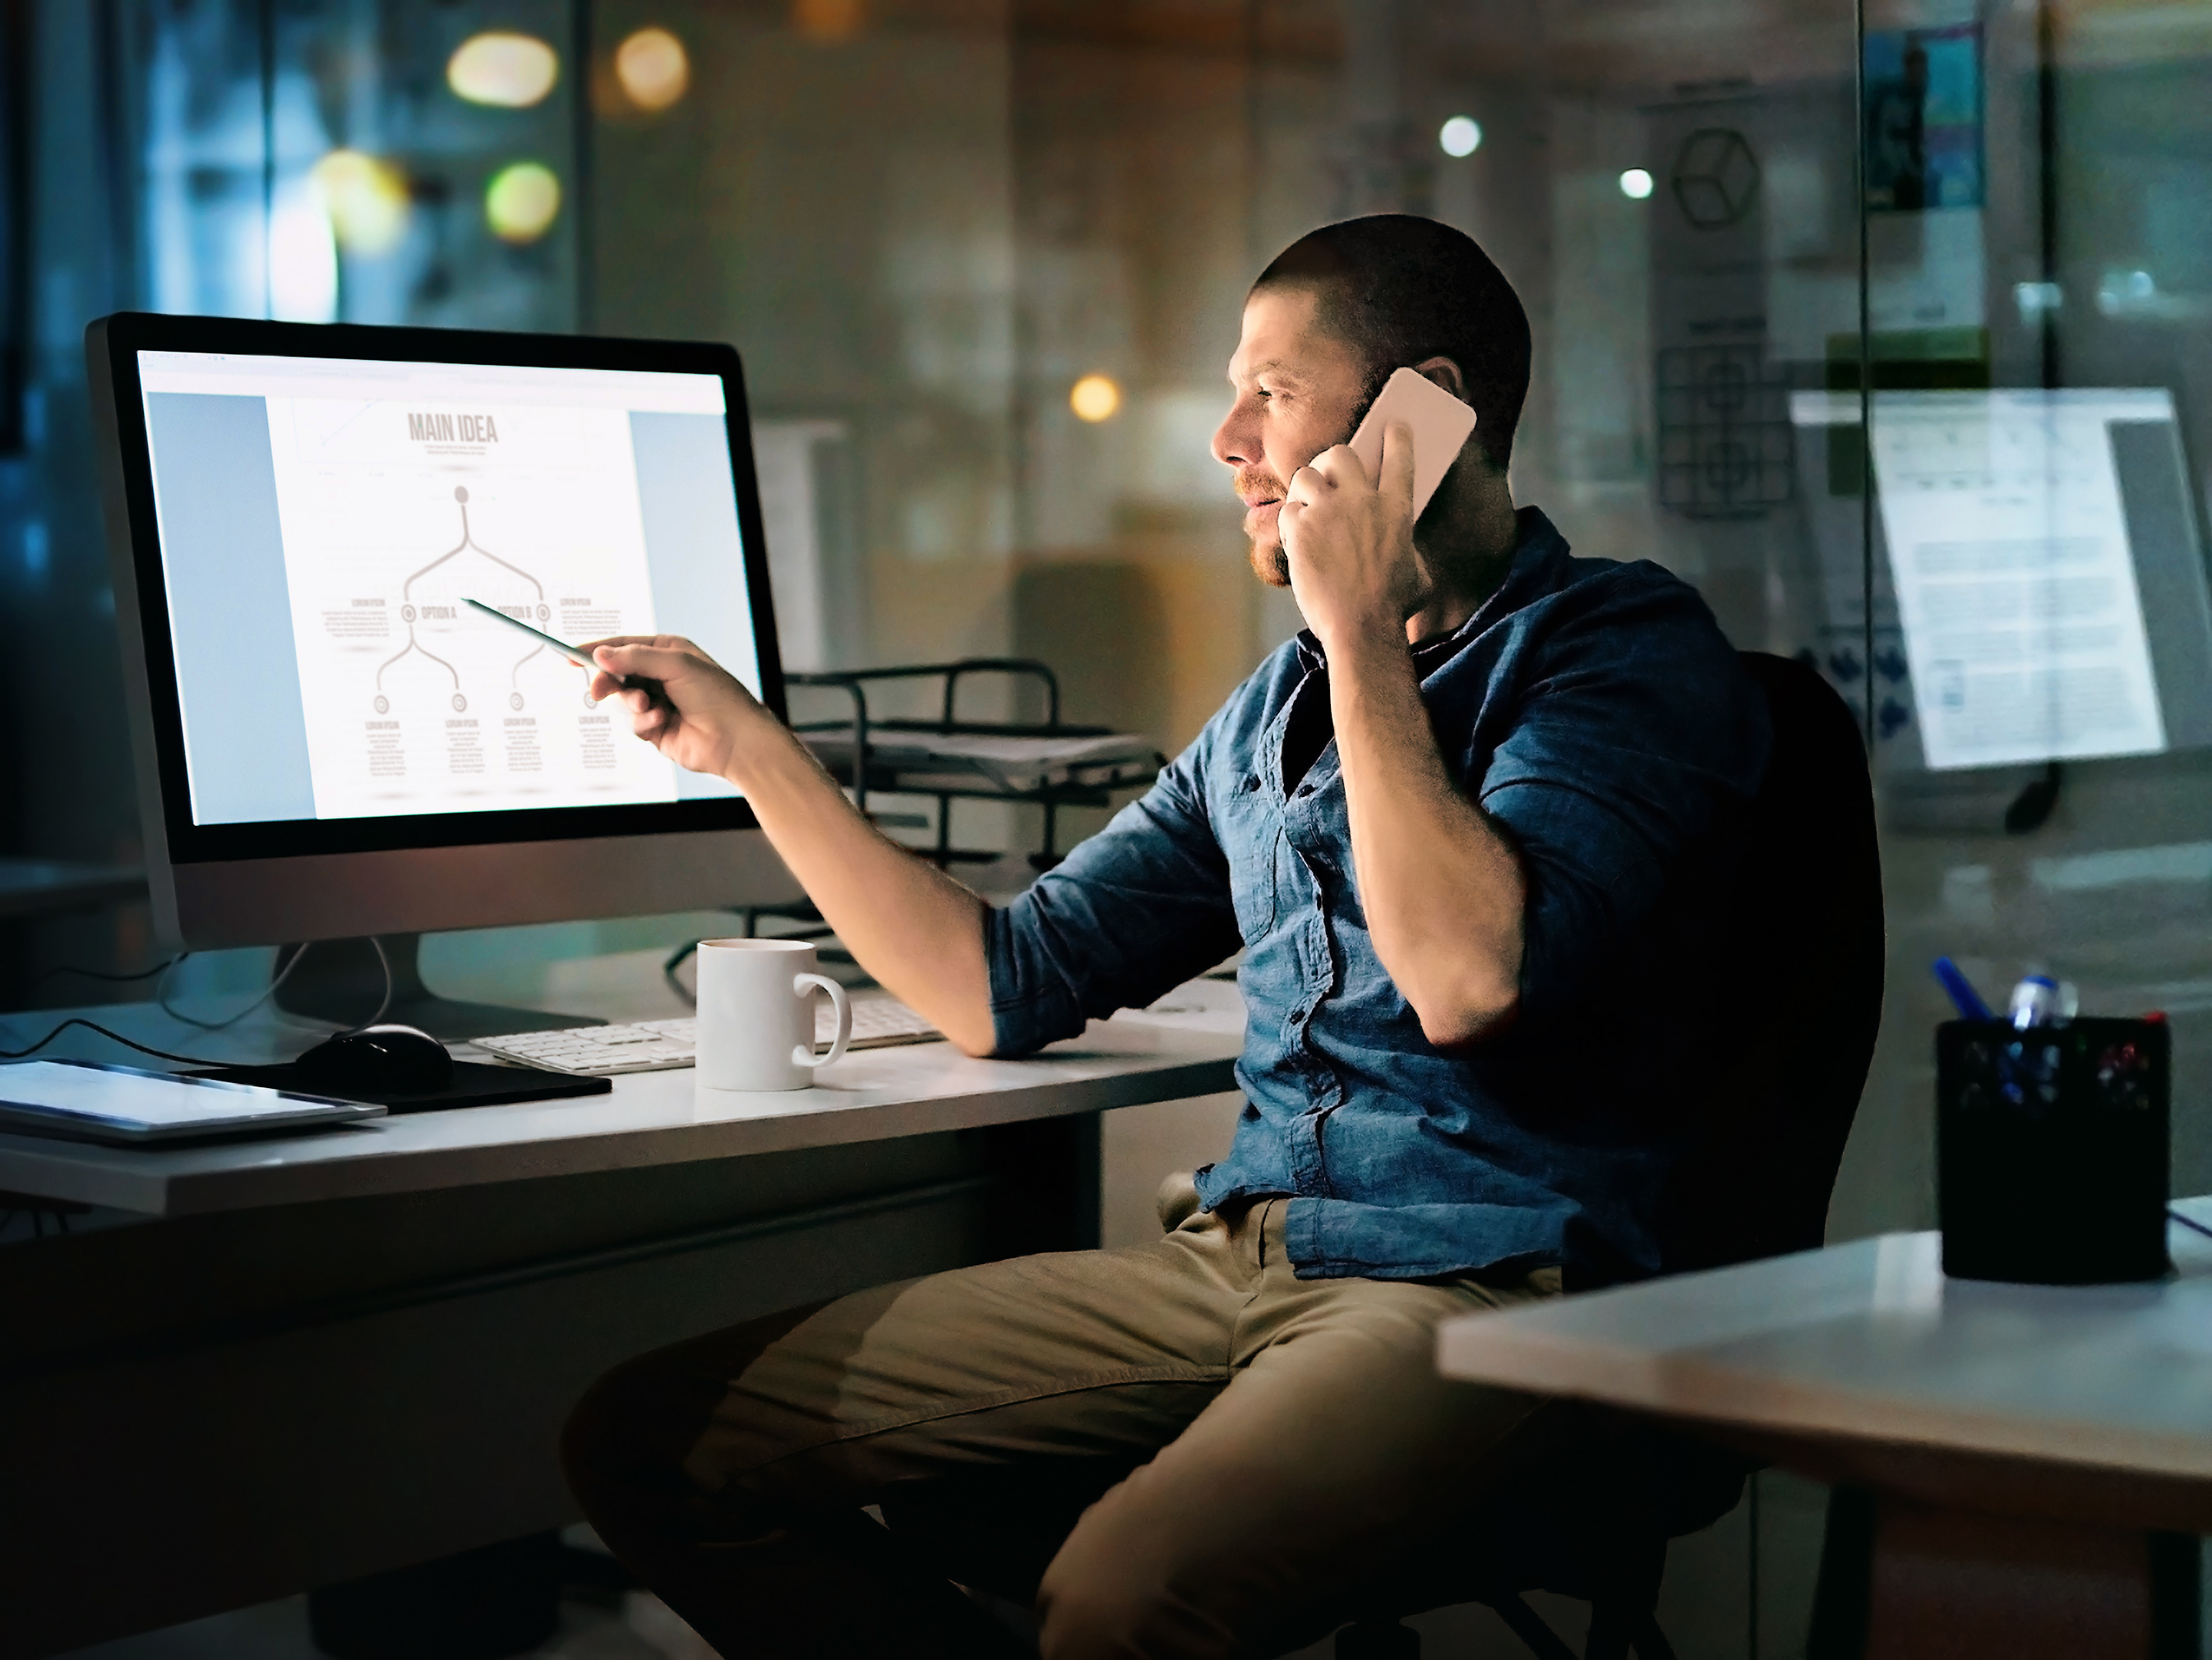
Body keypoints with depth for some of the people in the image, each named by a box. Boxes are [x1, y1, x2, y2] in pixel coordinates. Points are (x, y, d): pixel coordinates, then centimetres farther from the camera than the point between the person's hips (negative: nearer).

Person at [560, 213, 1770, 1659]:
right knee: (654, 1435, -4)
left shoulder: (1623, 647, -2)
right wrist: (753, 749, 22)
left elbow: (1470, 978, -20)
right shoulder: (1278, 712, 21)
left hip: (1482, 1285, -7)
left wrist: (1362, 632, -10)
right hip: (1231, 1256, 8)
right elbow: (1006, 985, 24)